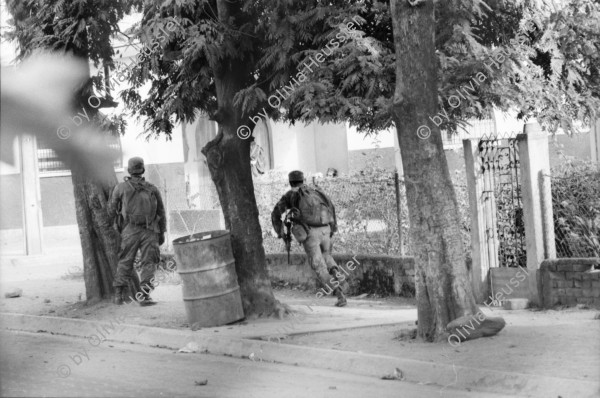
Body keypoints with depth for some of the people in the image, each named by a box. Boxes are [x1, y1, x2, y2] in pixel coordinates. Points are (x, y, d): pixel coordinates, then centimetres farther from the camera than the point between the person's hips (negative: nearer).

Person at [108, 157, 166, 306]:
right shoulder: (152, 189, 8)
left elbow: (112, 210, 7)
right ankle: (144, 296, -7)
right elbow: (161, 212, 11)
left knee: (125, 262, 8)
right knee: (149, 263, 2)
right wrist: (162, 233, 18)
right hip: (149, 232, 0)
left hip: (130, 230, 0)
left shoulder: (121, 188, 3)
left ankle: (118, 295, 5)